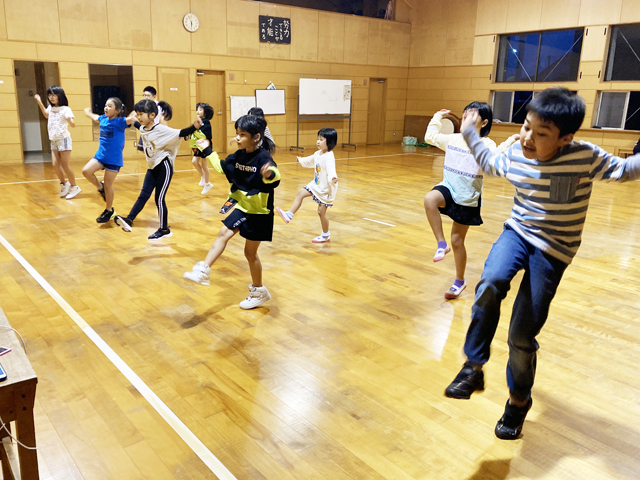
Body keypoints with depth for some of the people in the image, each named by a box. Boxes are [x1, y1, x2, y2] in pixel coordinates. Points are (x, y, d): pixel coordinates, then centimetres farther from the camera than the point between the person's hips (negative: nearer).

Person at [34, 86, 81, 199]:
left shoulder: (65, 109, -13)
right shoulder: (50, 108, 7)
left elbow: (73, 124, -21)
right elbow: (46, 115, 31)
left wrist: (69, 120, -43)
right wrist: (39, 102, 25)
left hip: (64, 139, -7)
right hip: (54, 141, 7)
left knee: (65, 165, -5)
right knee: (55, 165, 3)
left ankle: (74, 187, 7)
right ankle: (64, 183, 22)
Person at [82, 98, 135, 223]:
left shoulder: (120, 121, -11)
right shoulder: (103, 119, 8)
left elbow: (131, 119, -32)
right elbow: (95, 117, 33)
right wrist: (88, 112, 48)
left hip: (114, 159, -6)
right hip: (100, 155, 6)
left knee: (108, 185, 2)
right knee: (86, 171, -14)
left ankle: (109, 210, 22)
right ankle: (100, 188, 14)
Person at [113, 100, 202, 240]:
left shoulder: (161, 129, -19)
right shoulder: (143, 129, 3)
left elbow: (180, 133, -25)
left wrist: (194, 127, -40)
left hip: (164, 167, -7)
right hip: (152, 167, 7)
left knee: (159, 199, -1)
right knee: (143, 195, 5)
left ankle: (164, 229, 12)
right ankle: (129, 220, 5)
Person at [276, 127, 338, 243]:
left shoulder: (329, 157, -25)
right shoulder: (318, 154, 3)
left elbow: (331, 169, -42)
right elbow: (310, 161, 25)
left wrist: (333, 178, -63)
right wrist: (301, 160, 43)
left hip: (326, 188, -8)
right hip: (316, 185, 8)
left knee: (321, 211, 0)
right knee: (301, 192, 6)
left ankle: (326, 235, 17)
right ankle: (289, 215, 11)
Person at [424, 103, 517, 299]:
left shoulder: (486, 145, -13)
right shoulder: (453, 139, 2)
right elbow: (430, 137, 19)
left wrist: (509, 144, -43)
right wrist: (437, 118, 21)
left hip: (467, 199, -3)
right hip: (449, 188, 4)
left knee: (457, 240, 5)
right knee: (430, 199, -33)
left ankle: (460, 281, 27)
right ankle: (441, 244, -20)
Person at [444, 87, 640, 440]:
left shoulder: (586, 157, -15)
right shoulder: (515, 155, -3)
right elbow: (490, 164, 19)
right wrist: (470, 135, 21)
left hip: (553, 251, -2)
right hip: (518, 233, 3)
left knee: (522, 335, -3)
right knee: (491, 283, -33)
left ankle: (519, 400, 26)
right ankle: (474, 367, -16)